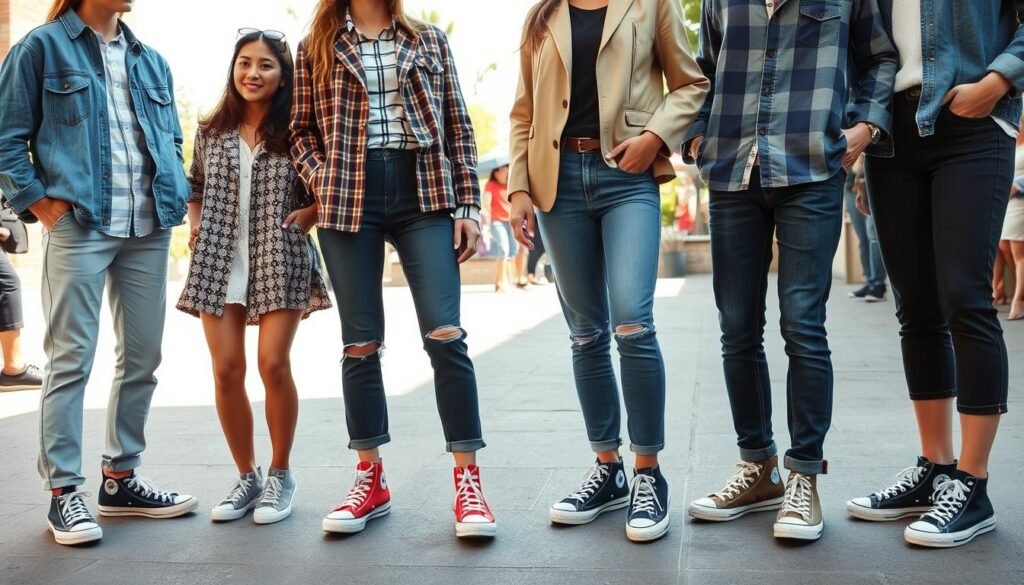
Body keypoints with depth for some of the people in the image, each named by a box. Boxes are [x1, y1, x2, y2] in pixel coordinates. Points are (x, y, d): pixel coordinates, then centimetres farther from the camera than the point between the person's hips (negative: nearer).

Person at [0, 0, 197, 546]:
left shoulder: (151, 61, 18)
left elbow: (172, 139, 23)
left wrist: (176, 196, 9)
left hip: (150, 229, 6)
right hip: (78, 226, -5)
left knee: (143, 355, 8)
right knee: (71, 358, -4)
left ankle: (120, 479, 20)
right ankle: (63, 491, 5)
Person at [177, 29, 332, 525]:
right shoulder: (211, 131, 11)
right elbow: (194, 187, 23)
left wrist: (308, 215, -10)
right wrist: (195, 226, 7)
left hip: (280, 262, -3)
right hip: (219, 261, 3)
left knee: (273, 364, -10)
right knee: (226, 370, -1)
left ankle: (280, 475, 9)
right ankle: (247, 476, 15)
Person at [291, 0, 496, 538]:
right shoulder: (316, 48, 12)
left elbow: (458, 125, 10)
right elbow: (301, 129, 14)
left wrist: (468, 203, 2)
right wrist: (322, 182, -4)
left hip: (423, 192, 0)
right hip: (349, 199, 1)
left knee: (445, 335, -11)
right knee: (361, 343, 3)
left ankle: (468, 480, -3)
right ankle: (371, 479, 15)